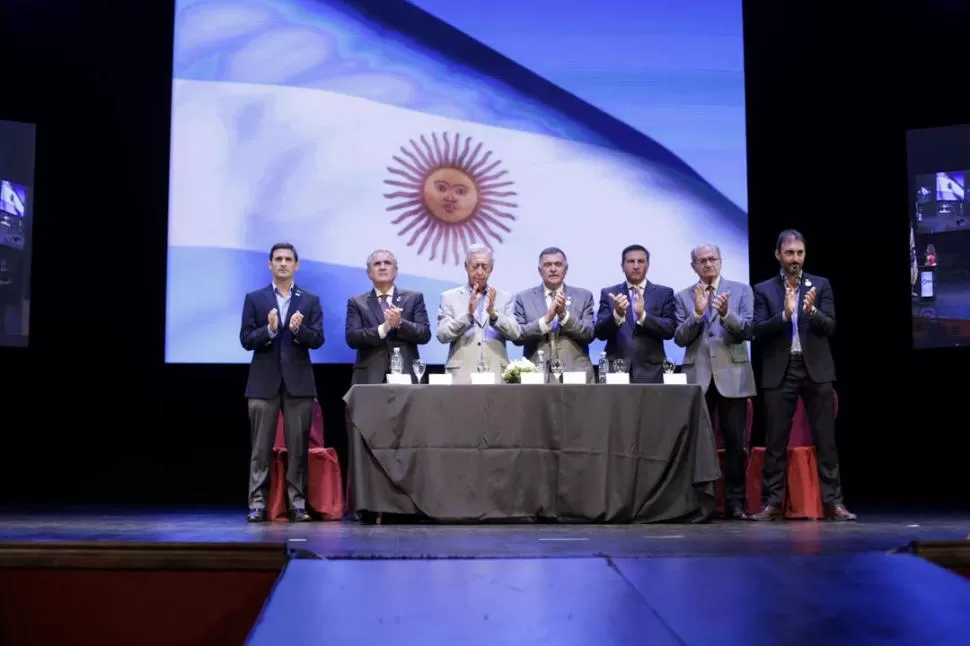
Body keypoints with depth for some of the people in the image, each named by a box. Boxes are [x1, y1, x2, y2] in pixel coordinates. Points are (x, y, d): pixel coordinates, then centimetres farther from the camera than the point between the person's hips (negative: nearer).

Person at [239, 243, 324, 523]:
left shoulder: (311, 301, 8)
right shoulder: (254, 298, 7)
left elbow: (318, 340, 0)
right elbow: (246, 340, 1)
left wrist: (299, 329, -19)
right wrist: (269, 329, -17)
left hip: (298, 381, 1)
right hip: (264, 382, 0)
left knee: (298, 446, 2)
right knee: (261, 447, 1)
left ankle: (297, 504, 7)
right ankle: (257, 503, 4)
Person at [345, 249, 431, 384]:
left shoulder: (414, 298, 11)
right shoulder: (357, 302, 9)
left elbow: (425, 334, 2)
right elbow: (352, 338, -3)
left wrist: (400, 323, -15)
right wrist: (383, 328, -17)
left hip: (406, 374, 1)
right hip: (370, 377, -1)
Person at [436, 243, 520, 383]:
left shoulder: (504, 297, 10)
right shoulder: (449, 297, 7)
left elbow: (515, 334, 0)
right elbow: (442, 335, -3)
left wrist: (493, 314, -16)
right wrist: (468, 314, -17)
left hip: (496, 374, 1)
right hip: (462, 374, -1)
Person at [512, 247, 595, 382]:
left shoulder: (583, 296, 8)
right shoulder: (524, 298, 7)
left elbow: (589, 334, 0)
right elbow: (517, 336, -3)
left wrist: (564, 314, -13)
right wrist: (546, 319, -15)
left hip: (576, 373, 1)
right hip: (537, 373, 0)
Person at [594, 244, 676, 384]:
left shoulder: (664, 293, 7)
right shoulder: (608, 293, 8)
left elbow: (670, 330, -4)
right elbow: (600, 333, -2)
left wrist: (643, 315, -19)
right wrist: (617, 314, -20)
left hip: (650, 373, 0)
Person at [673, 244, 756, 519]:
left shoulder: (741, 290, 6)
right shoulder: (683, 297, 9)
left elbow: (747, 331, -3)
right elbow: (680, 338, 1)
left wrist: (726, 314, -21)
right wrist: (697, 313, -13)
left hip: (732, 376, -1)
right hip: (698, 377, 1)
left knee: (735, 442, 1)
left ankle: (735, 501, 8)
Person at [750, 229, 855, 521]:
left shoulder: (821, 285, 8)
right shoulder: (764, 289, 6)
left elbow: (830, 327, -1)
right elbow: (758, 332, -4)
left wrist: (812, 312, -20)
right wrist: (784, 314, -19)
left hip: (816, 369, 1)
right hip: (779, 372, 0)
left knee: (825, 439, 1)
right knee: (775, 441, 2)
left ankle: (833, 502, 6)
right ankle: (772, 503, 8)